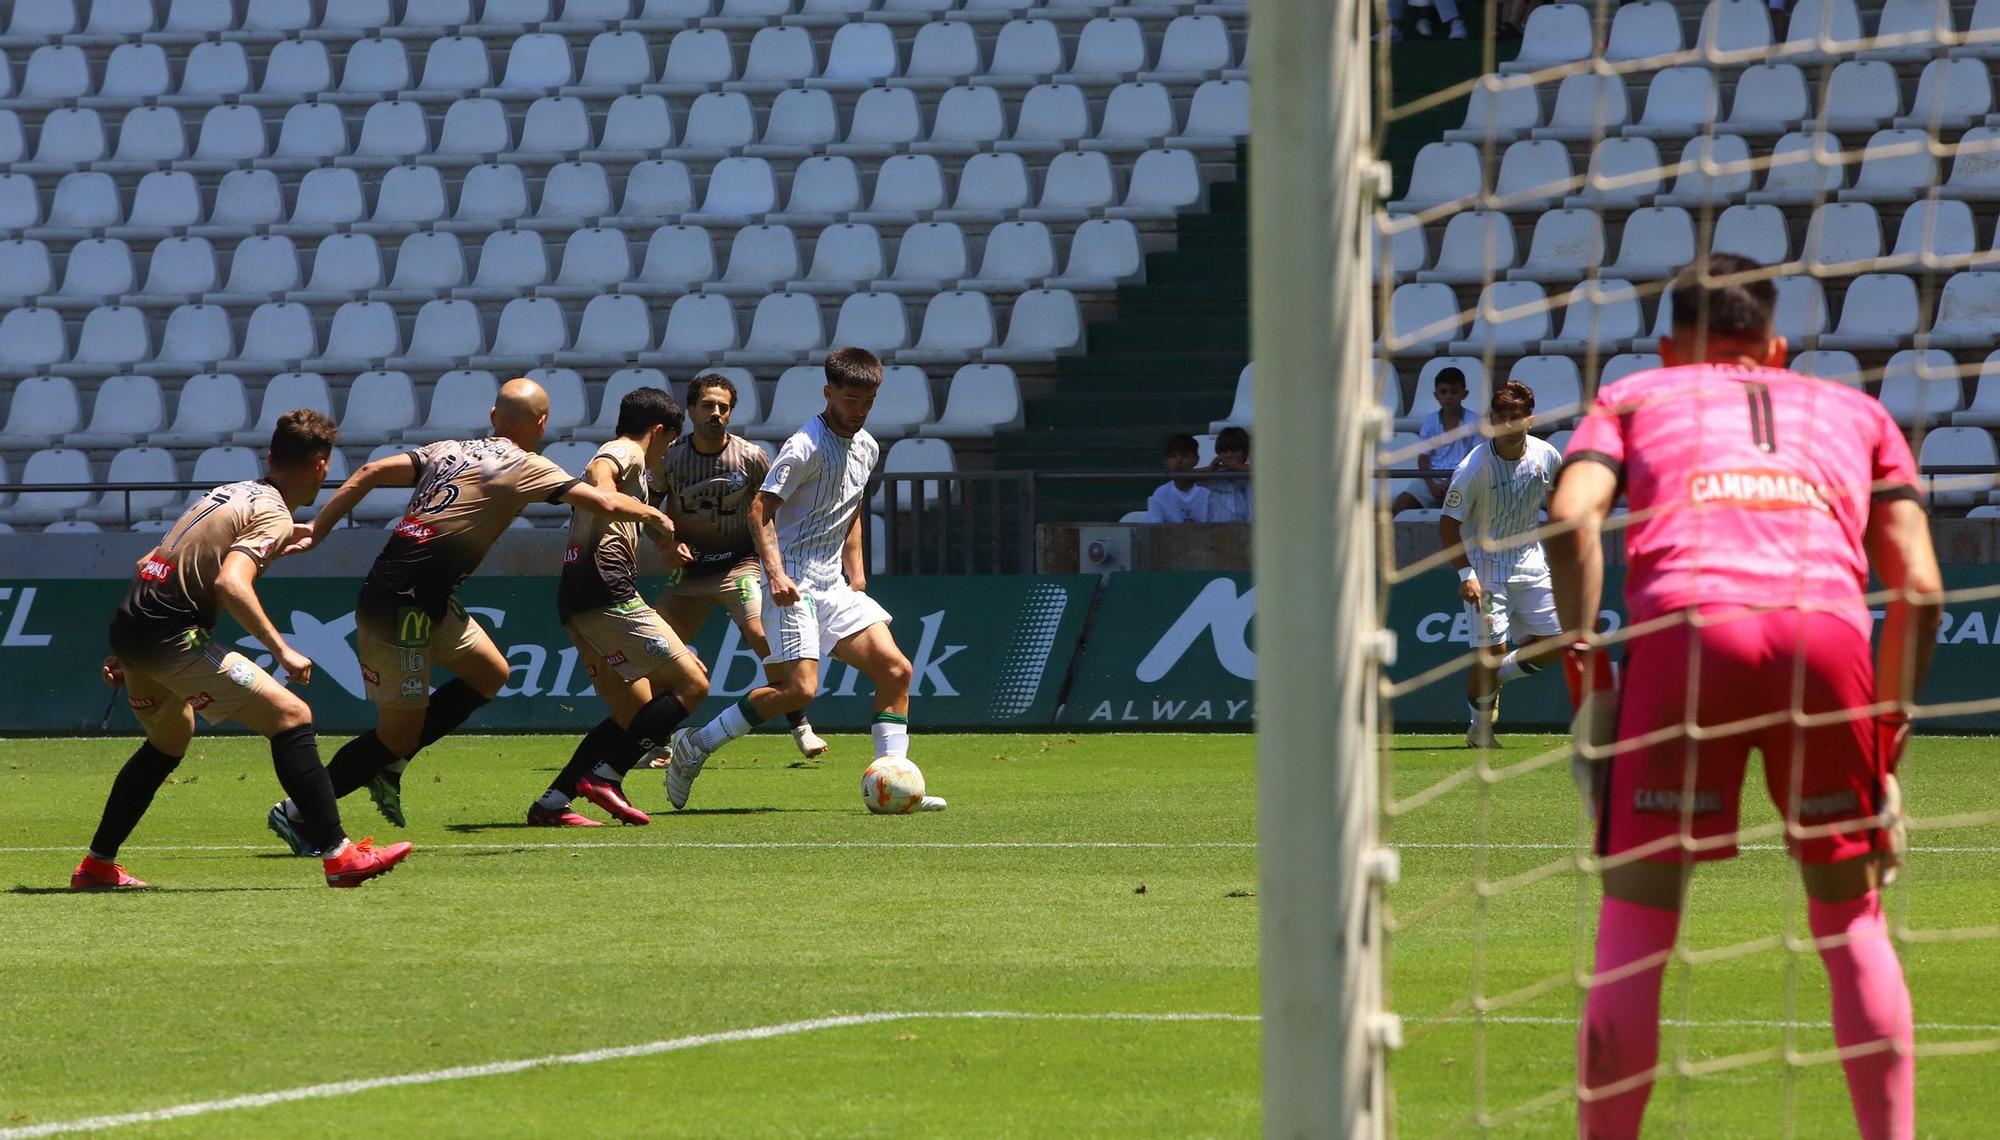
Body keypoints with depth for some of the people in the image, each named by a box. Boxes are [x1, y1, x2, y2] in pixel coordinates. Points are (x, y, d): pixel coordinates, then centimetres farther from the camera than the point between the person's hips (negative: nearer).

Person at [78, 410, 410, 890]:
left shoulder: (230, 492, 19)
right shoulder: (273, 515, -8)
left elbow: (149, 564, 23)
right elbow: (231, 583, -26)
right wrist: (283, 652, -22)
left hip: (130, 626, 9)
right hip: (172, 637, -9)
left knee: (169, 741, 30)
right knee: (291, 716, -9)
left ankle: (97, 866, 35)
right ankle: (338, 855, -13)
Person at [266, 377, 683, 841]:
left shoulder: (450, 451, 14)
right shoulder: (525, 467, -5)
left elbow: (370, 473, 6)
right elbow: (605, 503, -6)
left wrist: (316, 530, 7)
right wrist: (654, 516, 13)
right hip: (402, 607, -9)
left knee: (490, 673, 19)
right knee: (399, 731, -2)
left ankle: (387, 766, 19)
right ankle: (296, 811, 2)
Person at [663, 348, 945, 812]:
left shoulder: (867, 448, 13)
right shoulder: (806, 447, -14)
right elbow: (760, 509, -18)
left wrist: (856, 577, 21)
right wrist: (776, 573, -29)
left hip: (832, 584, 9)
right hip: (792, 586, -9)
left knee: (895, 669, -1)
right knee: (799, 687, -18)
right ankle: (694, 746, -4)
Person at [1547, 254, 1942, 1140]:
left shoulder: (1633, 396, 28)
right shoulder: (1857, 412, 32)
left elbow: (1572, 515, 6)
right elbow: (1920, 588, 19)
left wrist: (1586, 667, 6)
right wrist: (1888, 740, 23)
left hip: (1684, 625, -1)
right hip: (1830, 631, 1)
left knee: (1634, 919, 3)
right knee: (1850, 920, 16)